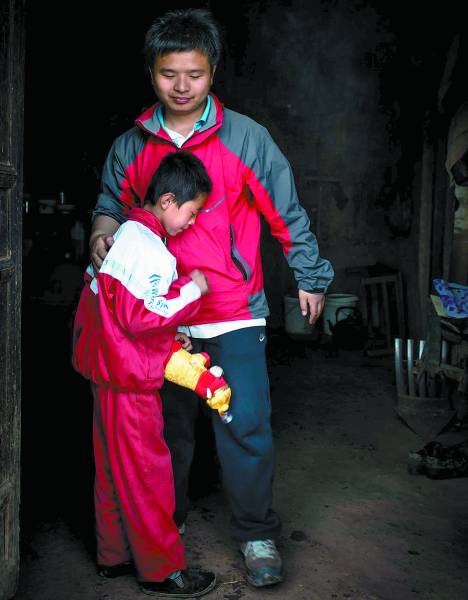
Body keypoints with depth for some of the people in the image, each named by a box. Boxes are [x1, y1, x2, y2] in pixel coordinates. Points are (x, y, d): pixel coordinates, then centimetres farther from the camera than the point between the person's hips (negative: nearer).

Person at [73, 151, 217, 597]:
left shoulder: (125, 234, 11)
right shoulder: (148, 249, -21)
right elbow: (140, 316, -26)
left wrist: (170, 335, 12)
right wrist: (191, 290, -16)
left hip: (107, 369, 10)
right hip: (130, 378, -10)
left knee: (113, 468, 18)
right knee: (146, 470, 1)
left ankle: (114, 555, 32)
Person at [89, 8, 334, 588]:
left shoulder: (246, 137, -4)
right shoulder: (129, 146, 3)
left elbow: (286, 212, 3)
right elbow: (111, 203, 16)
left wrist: (310, 278, 9)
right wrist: (102, 229, -8)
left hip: (233, 314, -3)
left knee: (245, 425, -4)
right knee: (166, 422, 16)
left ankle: (256, 534, 16)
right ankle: (164, 519, 38)